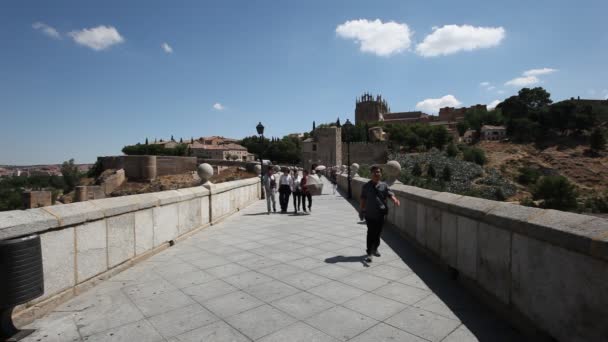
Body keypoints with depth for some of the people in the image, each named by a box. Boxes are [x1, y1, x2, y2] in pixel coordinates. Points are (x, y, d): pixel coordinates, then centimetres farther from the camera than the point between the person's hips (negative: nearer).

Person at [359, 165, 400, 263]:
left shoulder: (384, 185, 4)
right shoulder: (366, 186, 0)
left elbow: (390, 194, -5)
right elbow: (363, 199, 3)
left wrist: (395, 200, -27)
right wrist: (361, 211, 3)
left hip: (380, 214, 3)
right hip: (370, 214, -2)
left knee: (378, 233, 14)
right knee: (370, 233, -5)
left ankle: (375, 249, 34)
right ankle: (369, 253, 0)